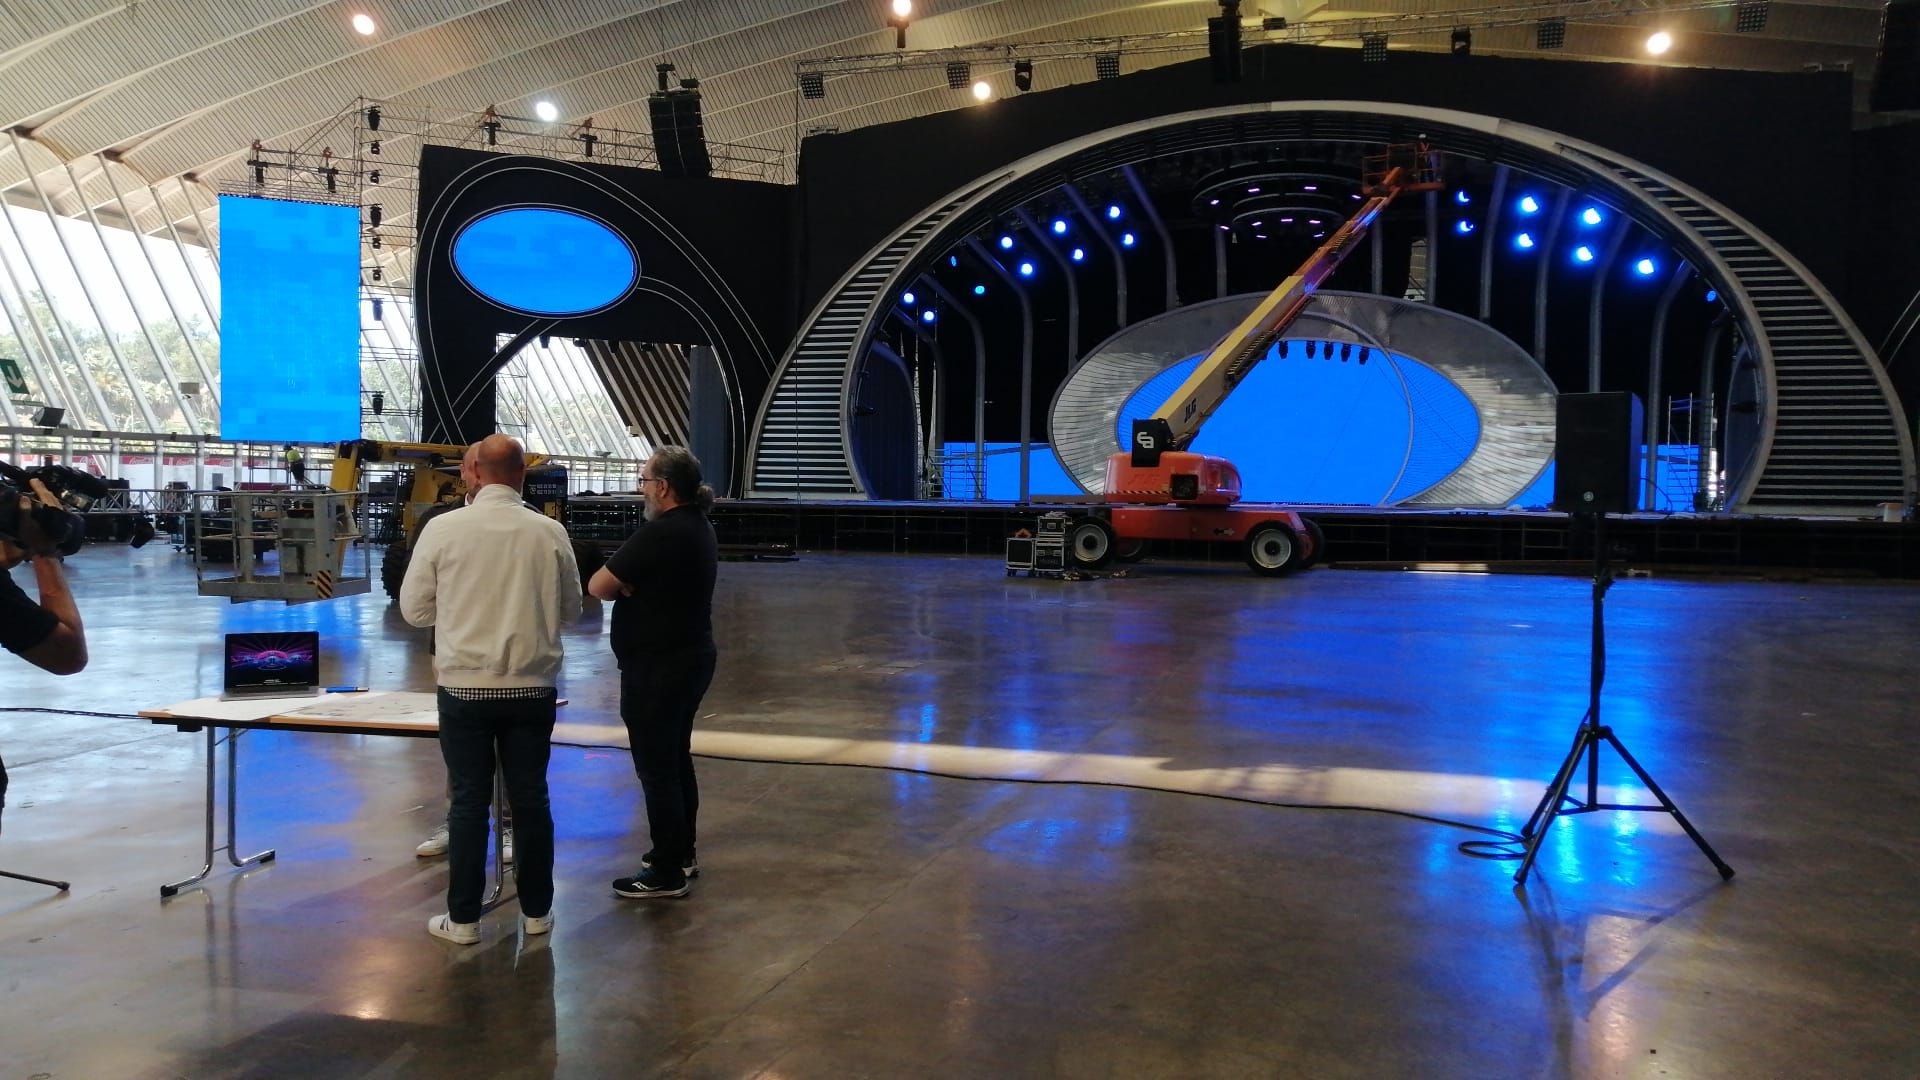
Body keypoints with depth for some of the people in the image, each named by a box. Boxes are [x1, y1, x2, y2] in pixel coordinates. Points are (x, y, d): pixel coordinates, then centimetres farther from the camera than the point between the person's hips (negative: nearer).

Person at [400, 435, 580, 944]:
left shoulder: (444, 529, -8)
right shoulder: (550, 533, -5)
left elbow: (413, 607, 1)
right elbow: (570, 608, 6)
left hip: (465, 686, -1)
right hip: (532, 686, 1)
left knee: (468, 800, 8)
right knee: (531, 797, 11)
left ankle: (463, 918, 14)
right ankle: (536, 910, 21)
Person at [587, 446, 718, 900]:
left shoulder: (660, 533, -22)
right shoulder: (700, 528, 9)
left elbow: (597, 586, -21)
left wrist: (623, 587, -2)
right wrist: (632, 586, -2)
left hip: (656, 669, -10)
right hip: (692, 658, 10)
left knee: (656, 768, -1)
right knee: (677, 760, 20)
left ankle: (666, 872, 6)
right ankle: (682, 854, 32)